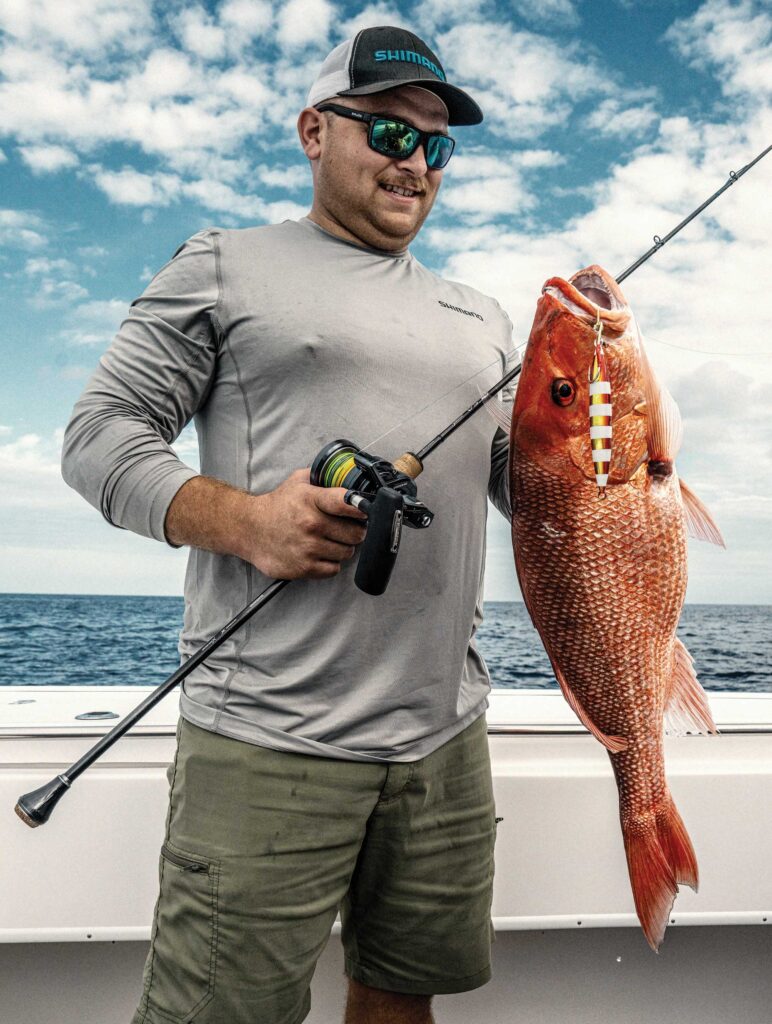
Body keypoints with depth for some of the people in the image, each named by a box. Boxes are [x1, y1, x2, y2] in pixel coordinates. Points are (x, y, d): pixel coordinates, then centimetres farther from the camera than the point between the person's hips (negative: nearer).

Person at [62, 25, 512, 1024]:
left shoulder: (479, 317, 19)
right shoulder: (224, 266, 5)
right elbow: (97, 435, -1)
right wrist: (242, 520, -17)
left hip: (445, 735, 5)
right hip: (269, 743, -4)